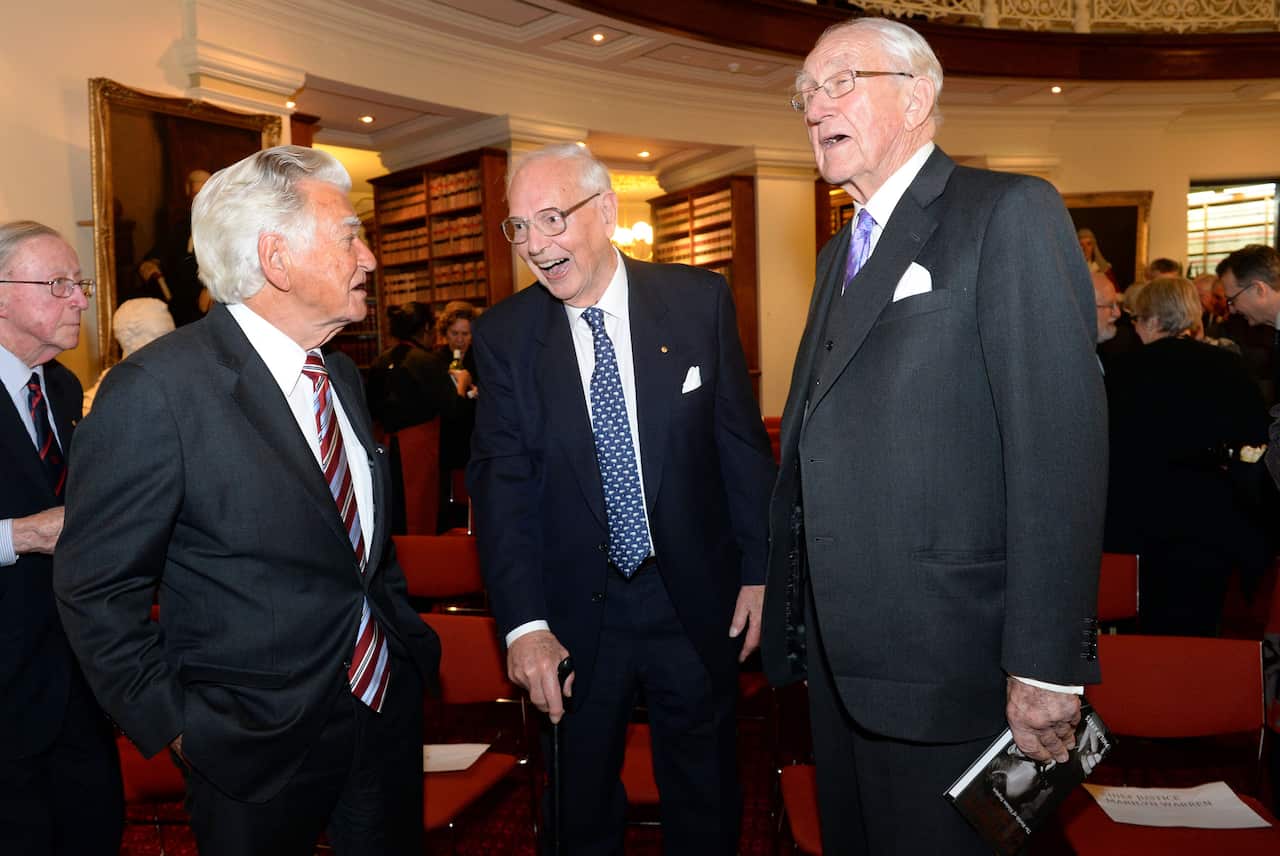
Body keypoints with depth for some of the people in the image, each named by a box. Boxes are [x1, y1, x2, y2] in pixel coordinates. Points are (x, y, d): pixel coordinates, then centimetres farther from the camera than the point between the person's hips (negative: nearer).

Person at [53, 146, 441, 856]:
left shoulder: (341, 375, 6)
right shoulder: (157, 390, -19)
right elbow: (96, 587, -13)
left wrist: (410, 642, 10)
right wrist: (176, 727, -11)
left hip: (386, 710, 7)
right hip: (256, 746, -6)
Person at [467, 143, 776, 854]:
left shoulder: (699, 300, -6)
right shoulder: (503, 335, -5)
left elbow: (743, 444, -1)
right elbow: (500, 482, -9)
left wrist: (759, 570, 0)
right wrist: (523, 623, -17)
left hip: (695, 603, 0)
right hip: (573, 615, 0)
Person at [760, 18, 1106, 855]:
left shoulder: (1010, 213, -9)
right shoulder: (842, 250, 16)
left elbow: (1060, 441, -18)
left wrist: (1048, 665, -21)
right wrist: (785, 605, 13)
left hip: (944, 658, -7)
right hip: (839, 655, 8)